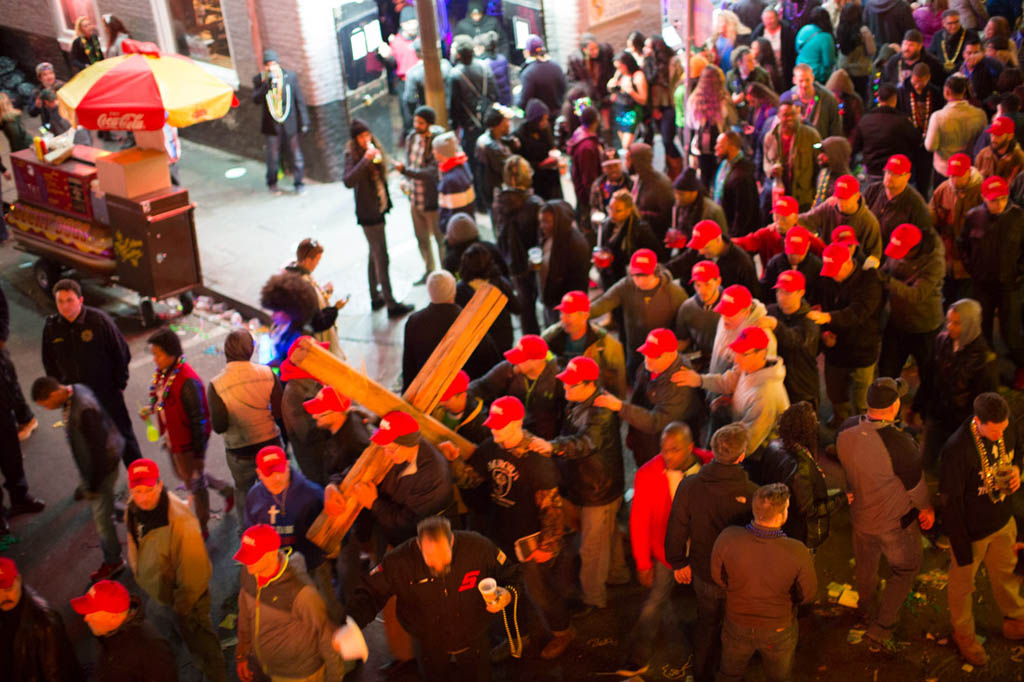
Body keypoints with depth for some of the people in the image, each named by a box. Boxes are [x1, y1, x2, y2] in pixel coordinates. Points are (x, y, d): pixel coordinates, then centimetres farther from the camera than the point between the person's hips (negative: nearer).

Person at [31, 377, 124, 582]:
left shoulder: (84, 409, -36)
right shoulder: (74, 390, -6)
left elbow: (98, 449, -28)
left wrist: (94, 485, -18)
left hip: (102, 466, -9)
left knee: (101, 515, 5)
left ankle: (113, 561, 23)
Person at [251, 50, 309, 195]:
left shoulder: (290, 76, -1)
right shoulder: (259, 79, -3)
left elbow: (299, 100, 3)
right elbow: (255, 99, -18)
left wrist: (304, 122, 0)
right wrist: (267, 85, -30)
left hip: (290, 124, 1)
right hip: (271, 127, 0)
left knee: (296, 155, 4)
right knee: (273, 157, 8)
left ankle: (298, 183, 19)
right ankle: (272, 183, 27)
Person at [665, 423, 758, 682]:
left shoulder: (690, 486, -20)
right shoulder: (751, 493, -29)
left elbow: (677, 528, -8)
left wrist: (678, 561, 10)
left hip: (704, 572, 3)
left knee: (707, 624, 26)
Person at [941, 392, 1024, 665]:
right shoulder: (957, 449, -35)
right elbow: (950, 502, -26)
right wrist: (962, 548, -21)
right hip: (971, 530, -5)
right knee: (963, 583, 20)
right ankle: (964, 634, 45)